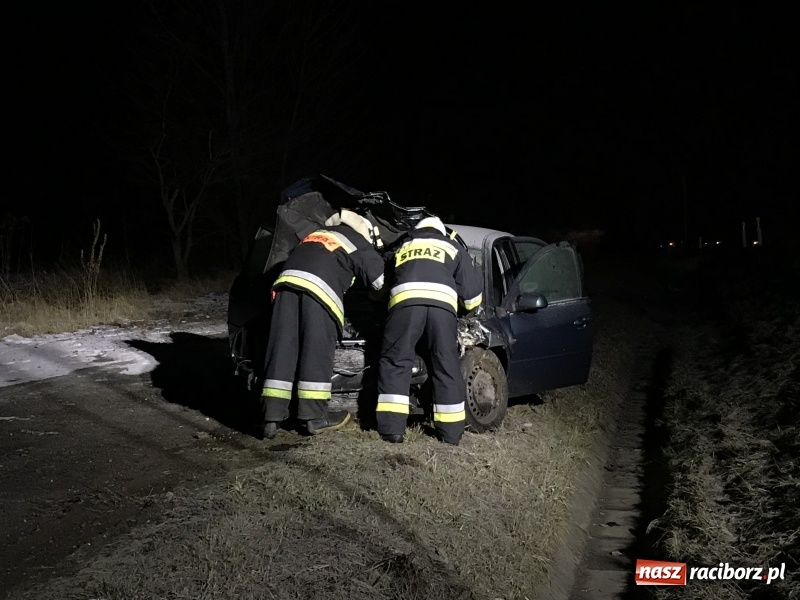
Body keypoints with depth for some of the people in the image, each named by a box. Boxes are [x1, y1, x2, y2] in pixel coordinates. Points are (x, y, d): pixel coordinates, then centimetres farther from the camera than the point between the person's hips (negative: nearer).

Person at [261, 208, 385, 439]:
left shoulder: (322, 232, 37)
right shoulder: (363, 246, 21)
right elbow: (382, 283, 17)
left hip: (288, 277, 5)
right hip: (319, 284, -5)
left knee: (281, 347, 4)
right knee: (317, 349, 2)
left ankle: (272, 417, 5)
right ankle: (315, 416, 8)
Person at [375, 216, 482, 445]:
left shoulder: (401, 248, 37)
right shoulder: (453, 250, 33)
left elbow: (386, 283, 41)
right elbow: (473, 289, 28)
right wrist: (468, 306, 48)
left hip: (405, 300, 0)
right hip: (443, 303, 0)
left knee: (394, 362, 6)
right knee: (447, 366, 8)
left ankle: (392, 428, -3)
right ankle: (451, 432, 10)